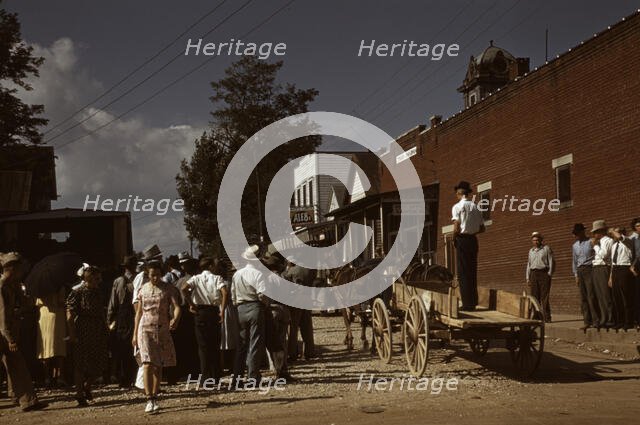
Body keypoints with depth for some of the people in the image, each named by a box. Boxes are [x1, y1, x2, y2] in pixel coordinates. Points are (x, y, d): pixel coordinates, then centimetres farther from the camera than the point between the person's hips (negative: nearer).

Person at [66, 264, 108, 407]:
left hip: (98, 334, 6)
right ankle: (80, 395, 12)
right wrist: (72, 334, -17)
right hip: (82, 334, -6)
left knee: (100, 364, 6)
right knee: (81, 364, 1)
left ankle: (87, 386, 29)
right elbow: (70, 315, -13)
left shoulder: (97, 292, 10)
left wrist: (105, 328, 15)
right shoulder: (77, 293, -10)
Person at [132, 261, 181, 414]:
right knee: (148, 364, -13)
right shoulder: (143, 289, 5)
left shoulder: (169, 288, 0)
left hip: (163, 330, 1)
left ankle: (154, 397, 19)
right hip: (146, 329, 0)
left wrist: (176, 319, -35)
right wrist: (135, 334, 10)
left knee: (158, 365, 8)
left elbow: (176, 306, -12)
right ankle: (149, 400, -16)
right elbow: (138, 312, 11)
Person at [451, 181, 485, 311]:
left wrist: (454, 238, 0)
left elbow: (456, 227, -15)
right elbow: (482, 228, 11)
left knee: (463, 272, -3)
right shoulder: (475, 207, 11)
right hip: (473, 240, 6)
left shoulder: (457, 207, -7)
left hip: (462, 240, -6)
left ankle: (467, 304, -6)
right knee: (472, 272, 12)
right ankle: (473, 302, 16)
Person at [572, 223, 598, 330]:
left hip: (590, 269, -6)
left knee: (591, 296, -10)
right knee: (583, 298, 6)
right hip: (580, 271, 6)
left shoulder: (591, 242, -4)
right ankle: (587, 321, 10)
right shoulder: (574, 246, 16)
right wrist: (576, 275, 14)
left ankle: (596, 321, -6)